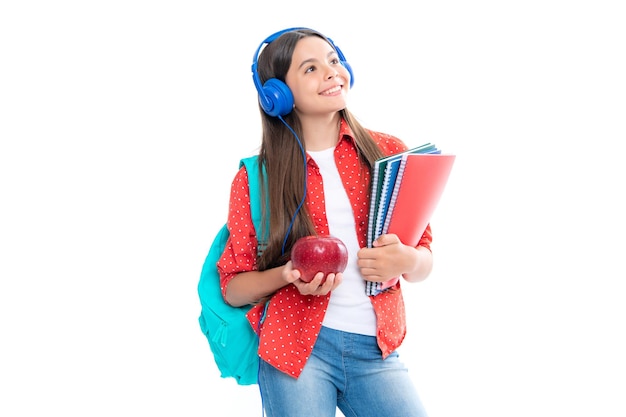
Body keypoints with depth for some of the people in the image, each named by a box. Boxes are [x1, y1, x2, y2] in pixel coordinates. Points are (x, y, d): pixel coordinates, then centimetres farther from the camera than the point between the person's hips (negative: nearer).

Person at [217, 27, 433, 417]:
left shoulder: (389, 154, 5)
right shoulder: (257, 177, 1)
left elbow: (425, 259, 11)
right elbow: (232, 287, 4)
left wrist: (407, 260, -12)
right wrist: (288, 275, -15)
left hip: (377, 349, 2)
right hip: (297, 346, -1)